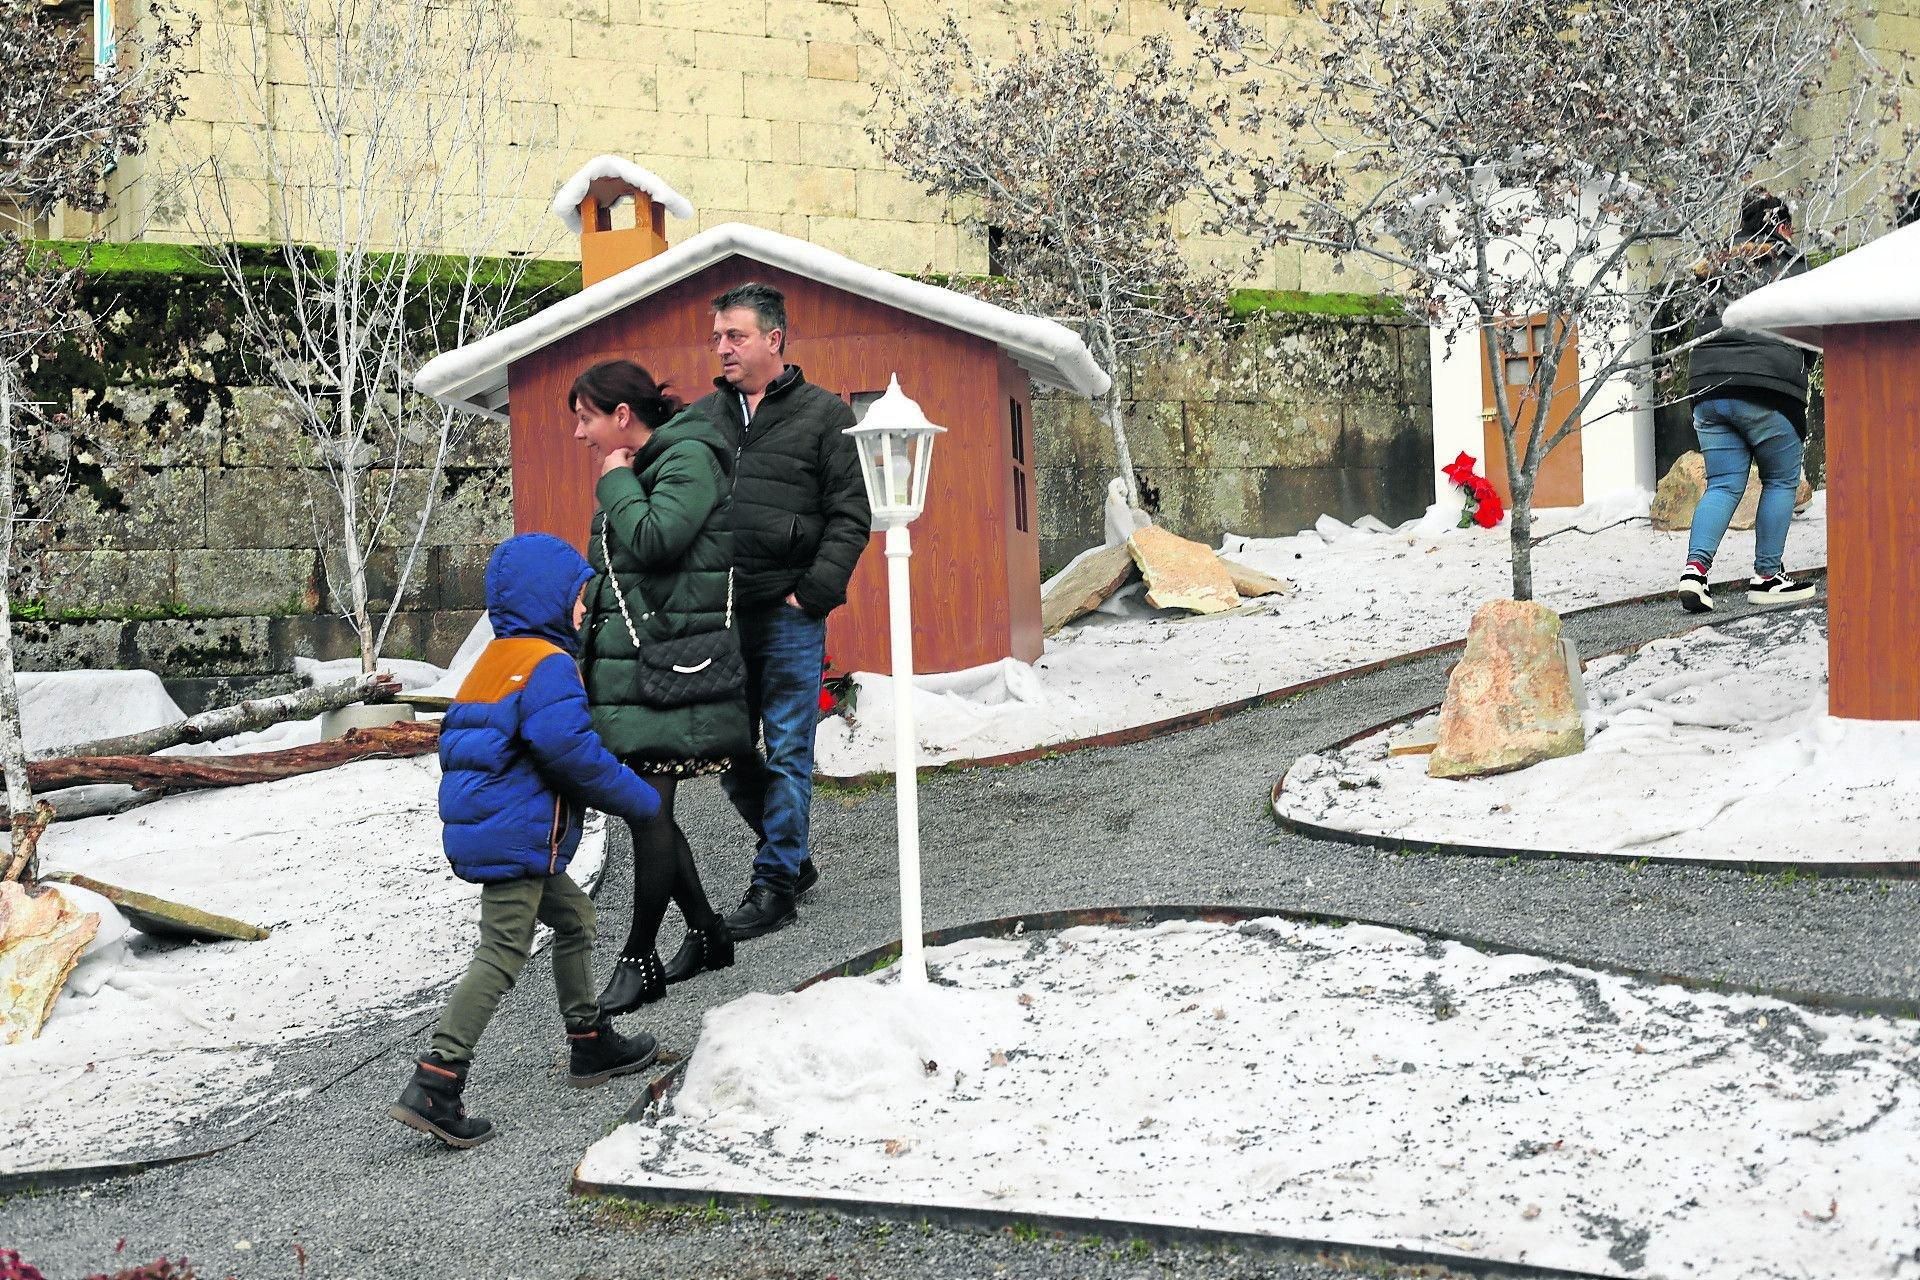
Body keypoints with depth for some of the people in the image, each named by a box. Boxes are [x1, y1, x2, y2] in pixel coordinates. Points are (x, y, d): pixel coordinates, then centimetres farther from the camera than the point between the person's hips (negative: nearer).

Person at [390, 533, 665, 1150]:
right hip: (515, 837, -11)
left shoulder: (493, 662, 18)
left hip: (483, 832, 11)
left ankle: (590, 1043, 34)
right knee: (502, 956, -11)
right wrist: (641, 800, -12)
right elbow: (572, 751, -22)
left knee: (573, 918, 23)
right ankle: (433, 1087, -16)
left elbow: (462, 741, 24)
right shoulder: (549, 665, -13)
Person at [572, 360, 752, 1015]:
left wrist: (617, 483, -9)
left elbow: (655, 541, -23)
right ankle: (707, 934, 23)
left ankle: (639, 960, 2)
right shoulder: (641, 471, 18)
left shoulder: (690, 458, -9)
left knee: (649, 808, -6)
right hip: (627, 661, 9)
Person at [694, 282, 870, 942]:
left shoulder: (824, 414, 1)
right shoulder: (701, 417, 12)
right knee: (730, 752, 10)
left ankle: (775, 883, 7)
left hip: (789, 615, -5)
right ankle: (792, 857, 26)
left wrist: (812, 592, -12)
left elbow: (850, 515, -3)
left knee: (787, 752, -1)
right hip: (717, 615, 5)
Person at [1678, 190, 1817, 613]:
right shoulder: (1788, 261, 4)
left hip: (1707, 386, 5)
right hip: (1766, 388, -5)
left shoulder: (1719, 262, 19)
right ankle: (1767, 577, 7)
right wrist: (1799, 370, 19)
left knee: (1723, 484, 7)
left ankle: (1695, 566, -13)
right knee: (1781, 481, 9)